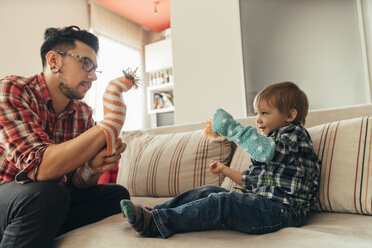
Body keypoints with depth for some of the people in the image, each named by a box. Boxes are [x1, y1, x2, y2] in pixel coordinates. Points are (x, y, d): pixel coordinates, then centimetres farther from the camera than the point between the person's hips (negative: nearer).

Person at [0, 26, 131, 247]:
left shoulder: (83, 113, 0)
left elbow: (76, 182, 0)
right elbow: (40, 168, -31)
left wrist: (92, 169, -24)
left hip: (51, 198, 7)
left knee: (117, 195, -8)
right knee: (48, 194, -35)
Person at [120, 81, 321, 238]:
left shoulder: (295, 135, -5)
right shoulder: (271, 139, 24)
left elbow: (267, 150, -31)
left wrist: (231, 128, -28)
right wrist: (225, 170, 23)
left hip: (281, 208, -9)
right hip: (258, 200, 9)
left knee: (221, 202, -28)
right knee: (208, 191, 0)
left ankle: (155, 224, -29)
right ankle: (152, 212, -2)